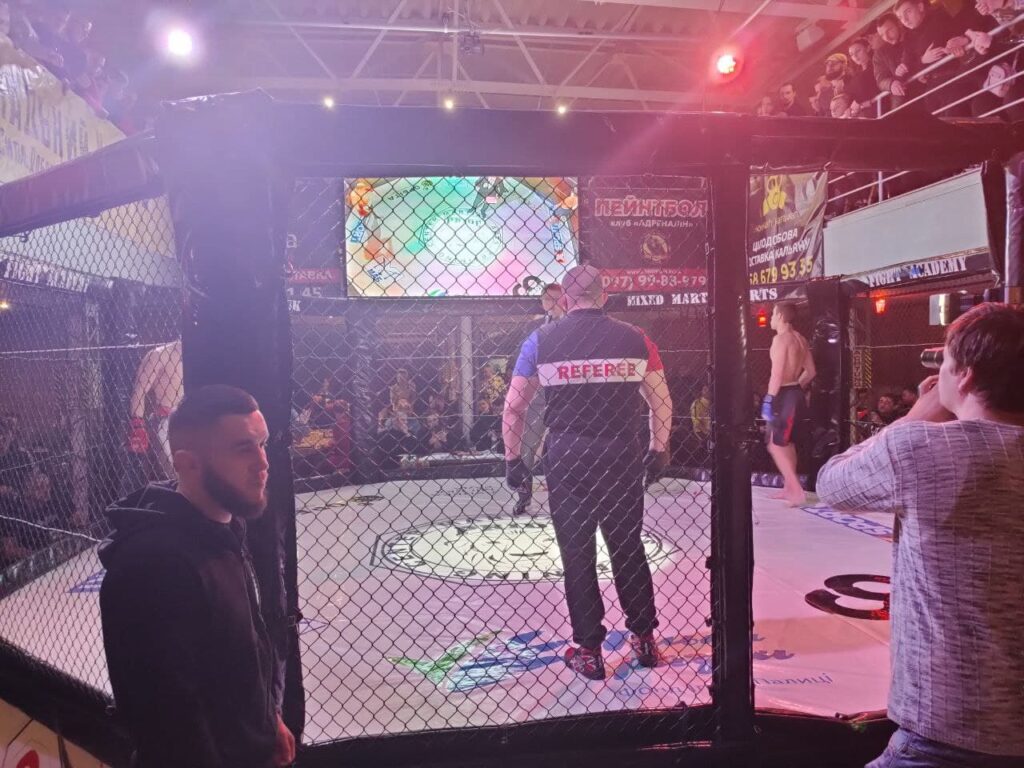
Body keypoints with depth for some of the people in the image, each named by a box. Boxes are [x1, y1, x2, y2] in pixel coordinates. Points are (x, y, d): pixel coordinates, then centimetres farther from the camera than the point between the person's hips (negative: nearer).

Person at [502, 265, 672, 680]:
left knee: (577, 554, 9)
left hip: (567, 458, -2)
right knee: (628, 548, 17)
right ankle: (644, 640, 30)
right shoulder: (635, 338, 2)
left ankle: (588, 651, 18)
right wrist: (659, 450, 17)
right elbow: (661, 402, 5)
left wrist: (513, 459, 9)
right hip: (623, 456, 2)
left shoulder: (541, 340, -2)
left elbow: (514, 406, 0)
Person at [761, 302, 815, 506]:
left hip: (783, 395, -10)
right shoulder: (800, 339, 13)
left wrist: (769, 399, -21)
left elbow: (777, 373, -22)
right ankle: (789, 487, 27)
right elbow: (810, 371, 18)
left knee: (775, 445, -7)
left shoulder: (781, 338, -15)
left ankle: (797, 490, -11)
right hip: (795, 392, 10)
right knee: (787, 442, 18)